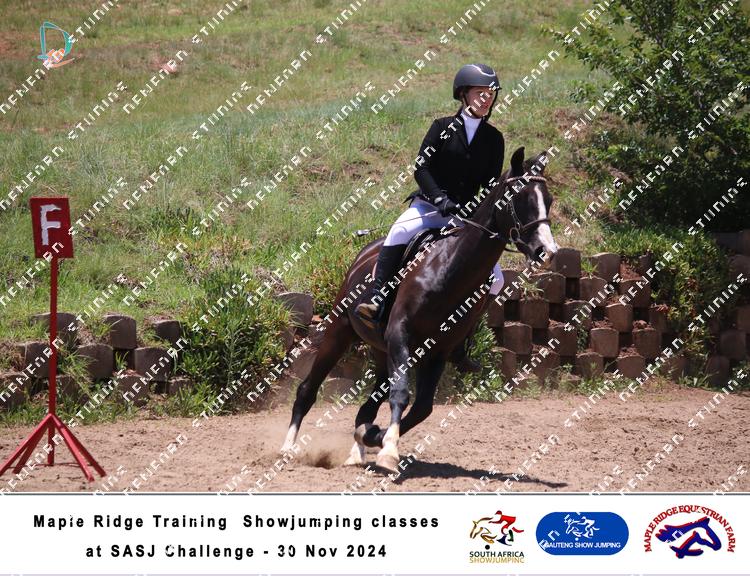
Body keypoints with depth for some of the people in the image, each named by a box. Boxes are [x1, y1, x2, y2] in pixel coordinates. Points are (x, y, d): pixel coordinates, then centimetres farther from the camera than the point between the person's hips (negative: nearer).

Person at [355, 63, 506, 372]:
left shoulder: (493, 139, 8)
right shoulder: (443, 127, 1)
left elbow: (492, 184, 3)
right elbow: (421, 167, -9)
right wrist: (440, 199, -24)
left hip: (467, 215, 3)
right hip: (429, 206, -3)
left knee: (495, 278, -6)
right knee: (399, 232, -37)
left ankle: (461, 345, 5)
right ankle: (376, 303, -37)